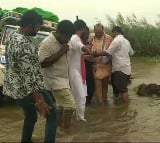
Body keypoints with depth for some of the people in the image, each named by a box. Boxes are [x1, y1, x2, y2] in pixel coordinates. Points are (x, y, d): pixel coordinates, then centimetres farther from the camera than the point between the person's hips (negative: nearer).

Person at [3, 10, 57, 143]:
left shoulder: (13, 36, 5)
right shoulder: (24, 44, -25)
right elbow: (28, 75, -27)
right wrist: (39, 101, -25)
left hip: (15, 87, 10)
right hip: (27, 89, -9)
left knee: (30, 116, 25)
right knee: (52, 115, 5)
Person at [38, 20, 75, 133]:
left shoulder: (63, 42, 6)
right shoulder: (47, 43, -20)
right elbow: (42, 63, -26)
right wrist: (60, 52, -25)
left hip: (63, 78, 9)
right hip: (54, 79, -9)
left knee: (62, 104, 18)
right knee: (70, 104, -13)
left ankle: (59, 125, 32)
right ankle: (65, 129, 0)